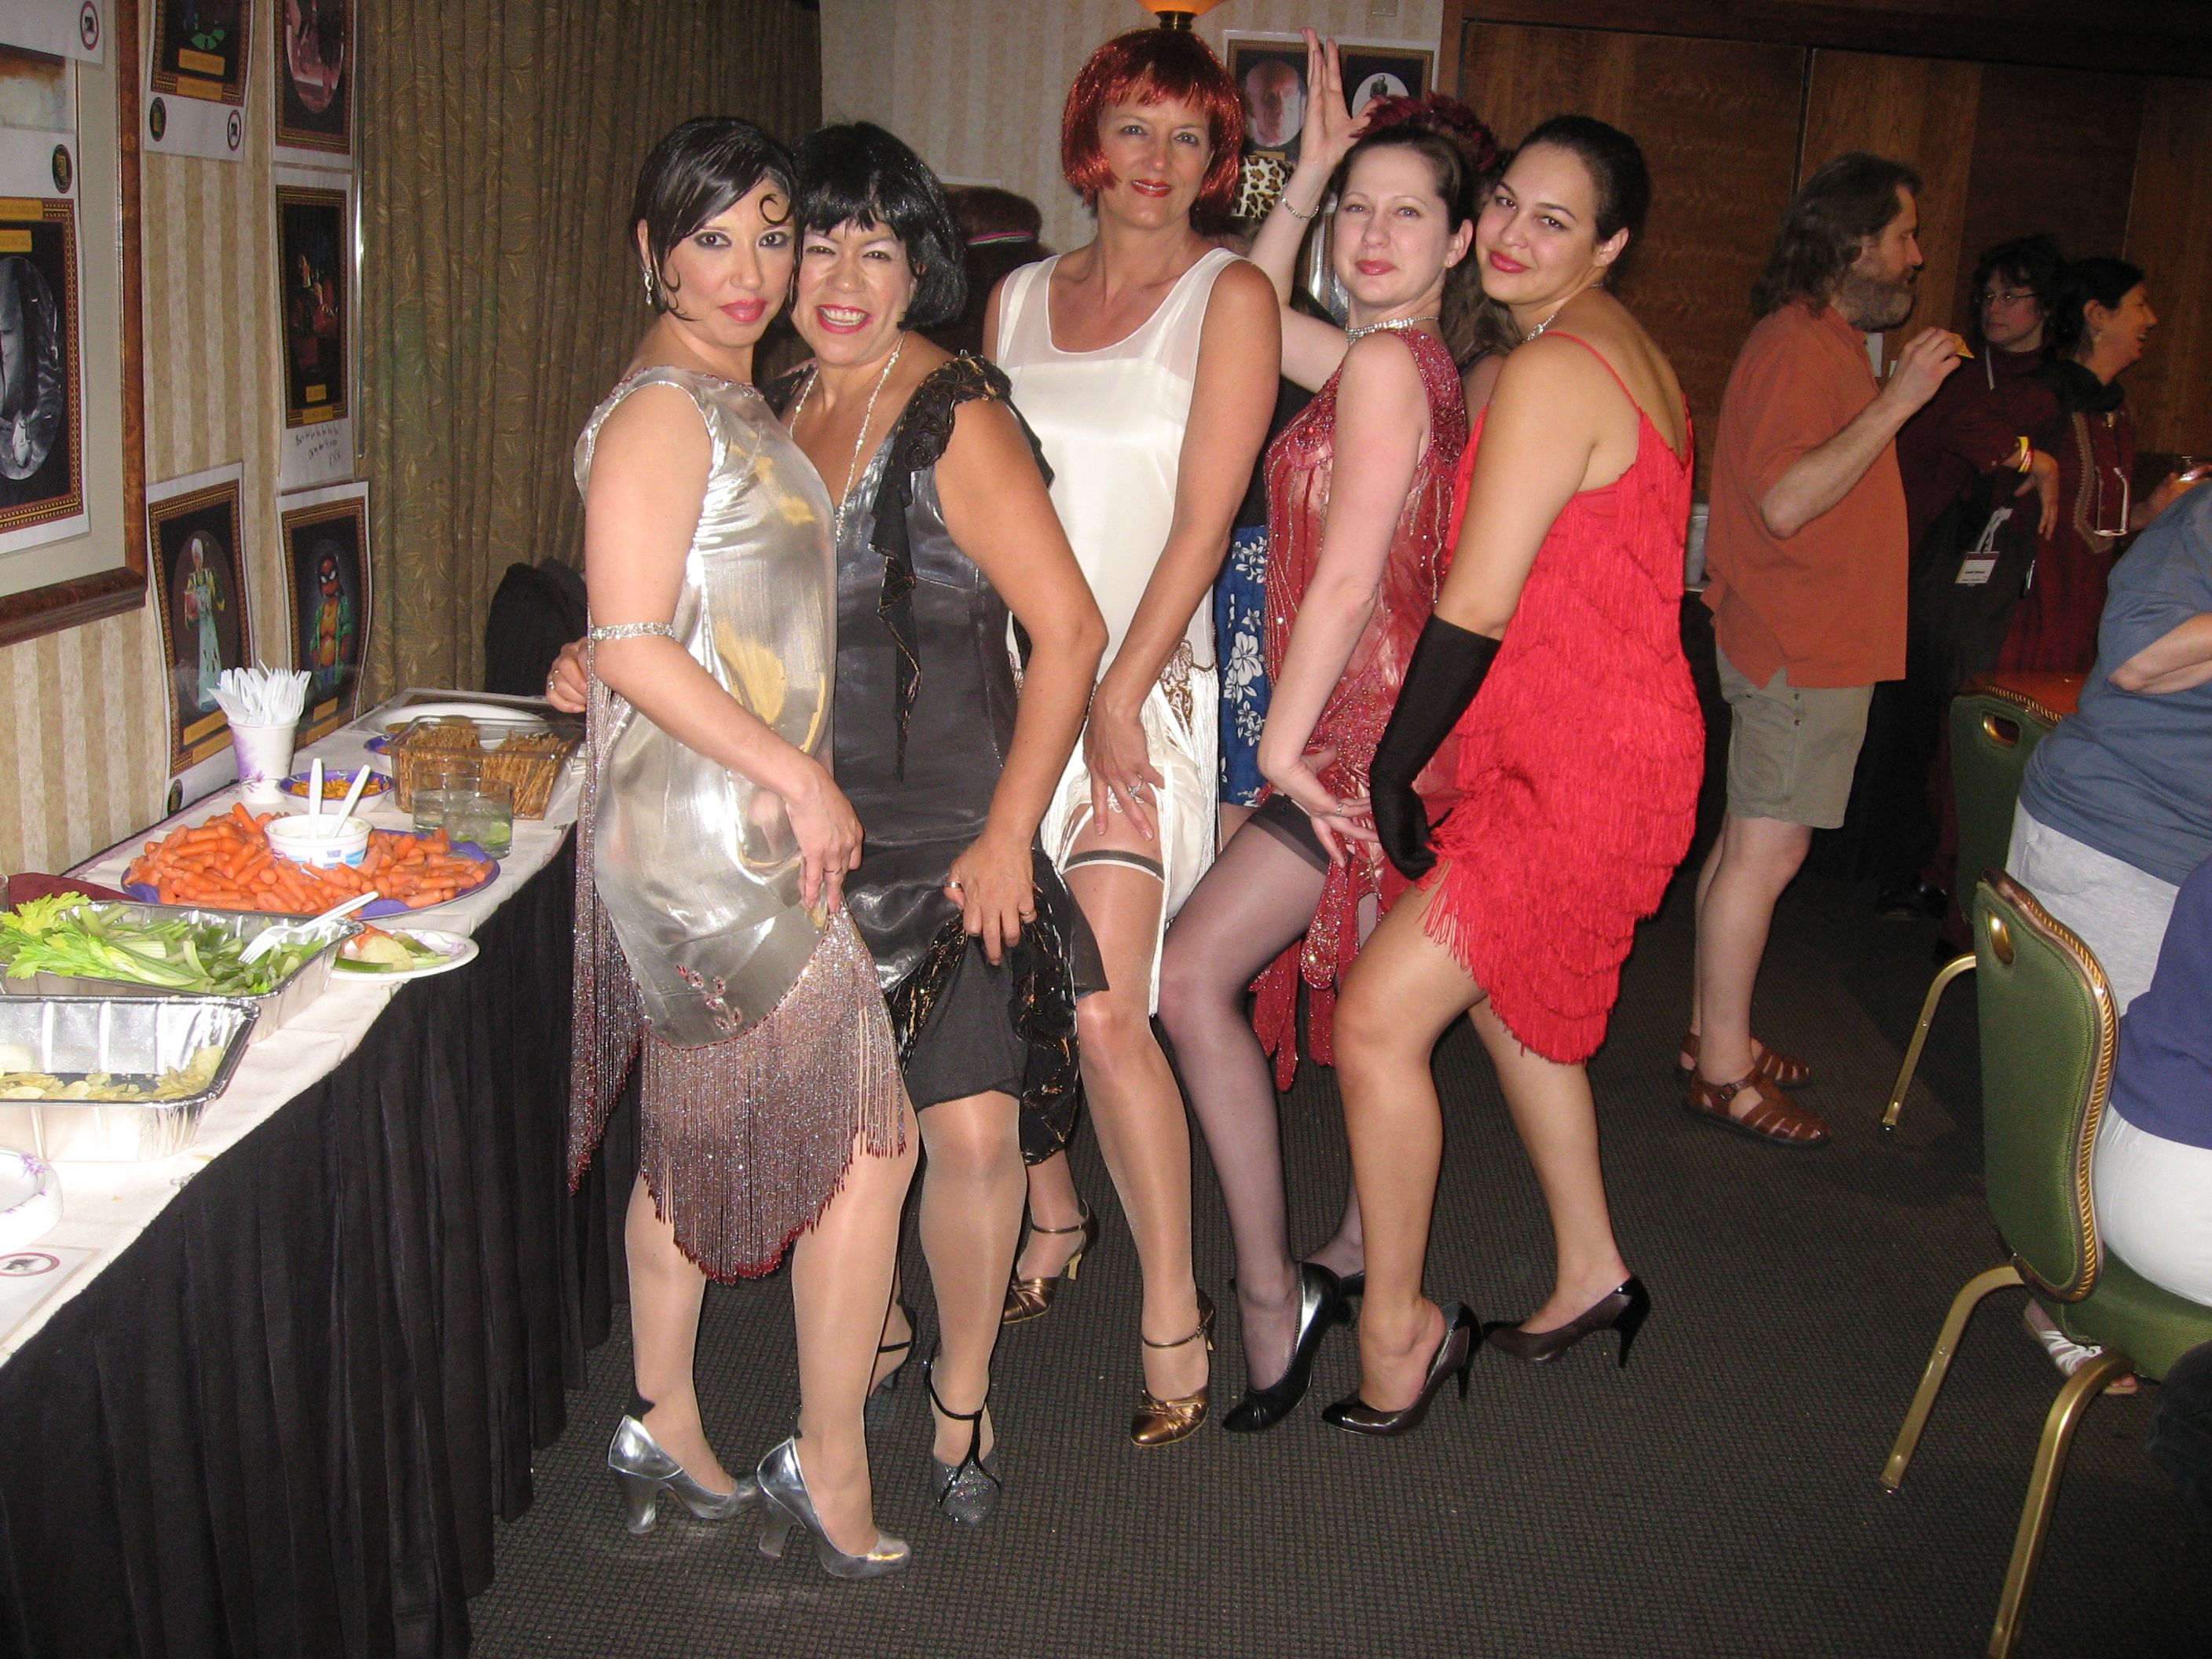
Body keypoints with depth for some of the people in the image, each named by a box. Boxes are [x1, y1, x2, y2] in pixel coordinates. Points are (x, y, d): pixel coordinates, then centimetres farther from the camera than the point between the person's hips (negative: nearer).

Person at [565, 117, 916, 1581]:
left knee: (698, 1135, 17)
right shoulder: (660, 410, -15)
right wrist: (803, 780, -18)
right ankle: (831, 1472, 10)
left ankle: (666, 1432, 32)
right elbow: (633, 648, -21)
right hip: (714, 837, -10)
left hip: (741, 827, 10)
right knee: (872, 1140, -3)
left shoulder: (734, 403, 15)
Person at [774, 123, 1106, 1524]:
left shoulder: (955, 419, -13)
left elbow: (1070, 631, -16)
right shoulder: (783, 410, 7)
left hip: (948, 843, -5)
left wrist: (1009, 834, -17)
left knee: (971, 1129, -11)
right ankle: (875, 1329, 38)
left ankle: (964, 1393, 14)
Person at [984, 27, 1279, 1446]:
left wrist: (1121, 689, -12)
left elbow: (1202, 520, -7)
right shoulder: (1021, 299, 15)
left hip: (1143, 685, -5)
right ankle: (1053, 1219, 32)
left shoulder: (1230, 295, 0)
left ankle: (1175, 1312, 2)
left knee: (1104, 1010, -13)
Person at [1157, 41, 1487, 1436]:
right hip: (1374, 727, 10)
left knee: (1193, 973, -13)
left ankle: (1272, 1293, -6)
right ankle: (1360, 1253, 35)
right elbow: (1256, 311, 28)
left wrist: (1284, 741, -15)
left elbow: (1349, 576, -21)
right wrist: (1313, 167, 20)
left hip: (1362, 733, -10)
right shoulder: (1411, 359, 12)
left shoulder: (1384, 364, -16)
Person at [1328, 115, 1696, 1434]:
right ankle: (1592, 1273, 39)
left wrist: (1393, 770, -12)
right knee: (1514, 1003, 24)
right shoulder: (1627, 354, 13)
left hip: (1578, 773, -11)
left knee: (1378, 1020, -9)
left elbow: (1477, 606, -20)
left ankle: (1397, 1331, 5)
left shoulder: (1553, 372, -19)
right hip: (1618, 742, 11)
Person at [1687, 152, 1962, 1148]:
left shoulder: (1828, 342, 18)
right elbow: (1785, 502, -25)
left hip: (1809, 643, 11)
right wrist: (1895, 404, -24)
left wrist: (1896, 400, 19)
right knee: (1766, 851, -7)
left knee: (1749, 843, 14)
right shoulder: (1798, 346, -15)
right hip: (1800, 649, -11)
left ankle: (1713, 1035, 23)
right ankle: (1724, 1073, 0)